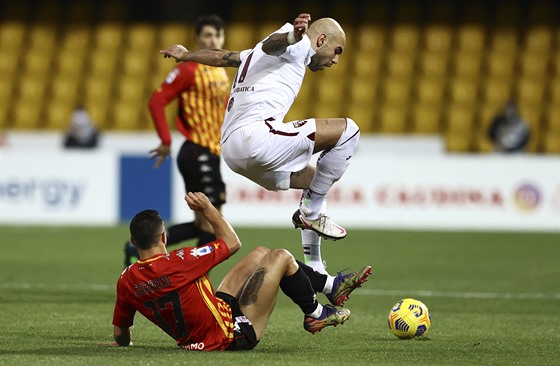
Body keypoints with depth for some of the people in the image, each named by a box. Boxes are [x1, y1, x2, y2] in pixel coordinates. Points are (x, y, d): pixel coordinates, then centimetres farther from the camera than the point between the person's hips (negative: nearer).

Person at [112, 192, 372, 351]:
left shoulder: (126, 281, -12)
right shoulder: (177, 262, -29)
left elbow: (120, 334, 2)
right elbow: (232, 242, -13)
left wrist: (123, 343, 23)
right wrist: (208, 209, -5)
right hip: (232, 335, -8)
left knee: (261, 254, 18)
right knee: (280, 257, 2)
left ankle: (331, 286, 32)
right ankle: (315, 314, 24)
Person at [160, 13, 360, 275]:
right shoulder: (300, 45, 1)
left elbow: (223, 57, 43)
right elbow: (270, 44, -22)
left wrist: (186, 55, 61)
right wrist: (293, 36, -46)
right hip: (255, 134, -10)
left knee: (315, 179, 26)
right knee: (347, 130, -9)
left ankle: (314, 271, 23)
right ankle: (311, 212, -5)